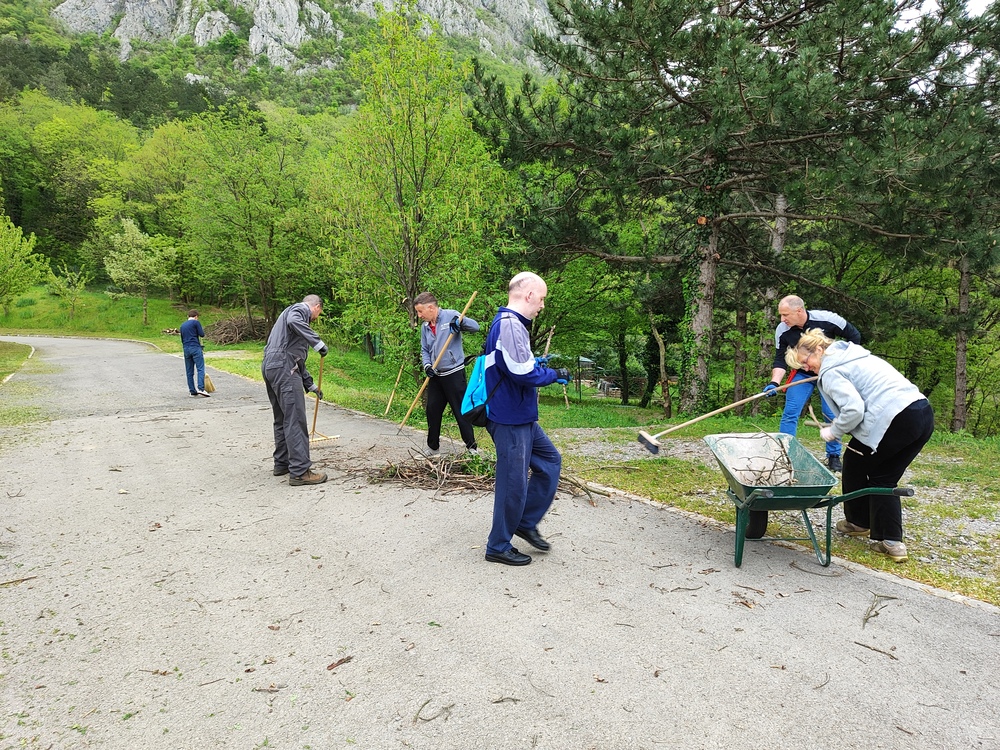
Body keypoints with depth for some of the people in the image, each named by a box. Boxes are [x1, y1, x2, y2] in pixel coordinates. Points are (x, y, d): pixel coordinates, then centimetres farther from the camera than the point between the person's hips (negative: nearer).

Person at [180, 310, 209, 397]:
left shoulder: (182, 325, 19)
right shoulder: (196, 322, 0)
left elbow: (182, 339, 23)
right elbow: (202, 334, -4)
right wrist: (202, 330, 16)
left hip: (186, 349, 6)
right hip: (195, 348, -6)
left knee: (189, 371, 8)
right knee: (200, 368, -9)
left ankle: (192, 391, 8)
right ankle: (201, 388, -23)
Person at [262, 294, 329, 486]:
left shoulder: (294, 312, 30)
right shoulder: (300, 308, 4)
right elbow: (293, 321, -24)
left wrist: (309, 384, 34)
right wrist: (318, 342, -21)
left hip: (270, 367, 10)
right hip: (283, 368, -10)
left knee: (281, 419, 19)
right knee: (295, 420, -10)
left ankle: (282, 463, 28)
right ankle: (300, 471, -11)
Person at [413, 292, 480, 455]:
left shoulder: (451, 316, -9)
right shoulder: (425, 327, 9)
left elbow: (475, 327, -13)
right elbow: (424, 350, 14)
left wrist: (461, 321, -33)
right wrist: (426, 365, -5)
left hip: (454, 373, -6)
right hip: (435, 375, 7)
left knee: (461, 411, -1)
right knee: (432, 411, 12)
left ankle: (472, 447, 9)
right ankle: (432, 446, 27)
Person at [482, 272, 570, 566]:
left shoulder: (511, 323, 13)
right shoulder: (510, 325, -21)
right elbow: (523, 373, -25)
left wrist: (535, 363, 11)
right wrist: (554, 374, -9)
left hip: (522, 418, 11)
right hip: (510, 420, -11)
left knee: (549, 460, 19)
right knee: (513, 481, 0)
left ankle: (526, 522, 28)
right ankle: (499, 547, 16)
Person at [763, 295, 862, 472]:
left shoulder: (827, 319, -25)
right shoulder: (782, 331, -18)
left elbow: (854, 337, -9)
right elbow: (780, 360, -11)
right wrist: (774, 383, -26)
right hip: (802, 374, 1)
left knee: (832, 415, -1)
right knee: (790, 413, -8)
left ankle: (834, 456, 15)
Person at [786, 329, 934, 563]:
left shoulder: (831, 371, -4)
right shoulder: (856, 355, 25)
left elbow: (854, 409, -16)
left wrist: (834, 431, 1)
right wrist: (841, 422, 23)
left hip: (896, 420, -9)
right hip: (924, 413, 9)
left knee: (855, 464, 16)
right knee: (883, 478, 17)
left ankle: (858, 522, 33)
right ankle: (892, 542, 11)